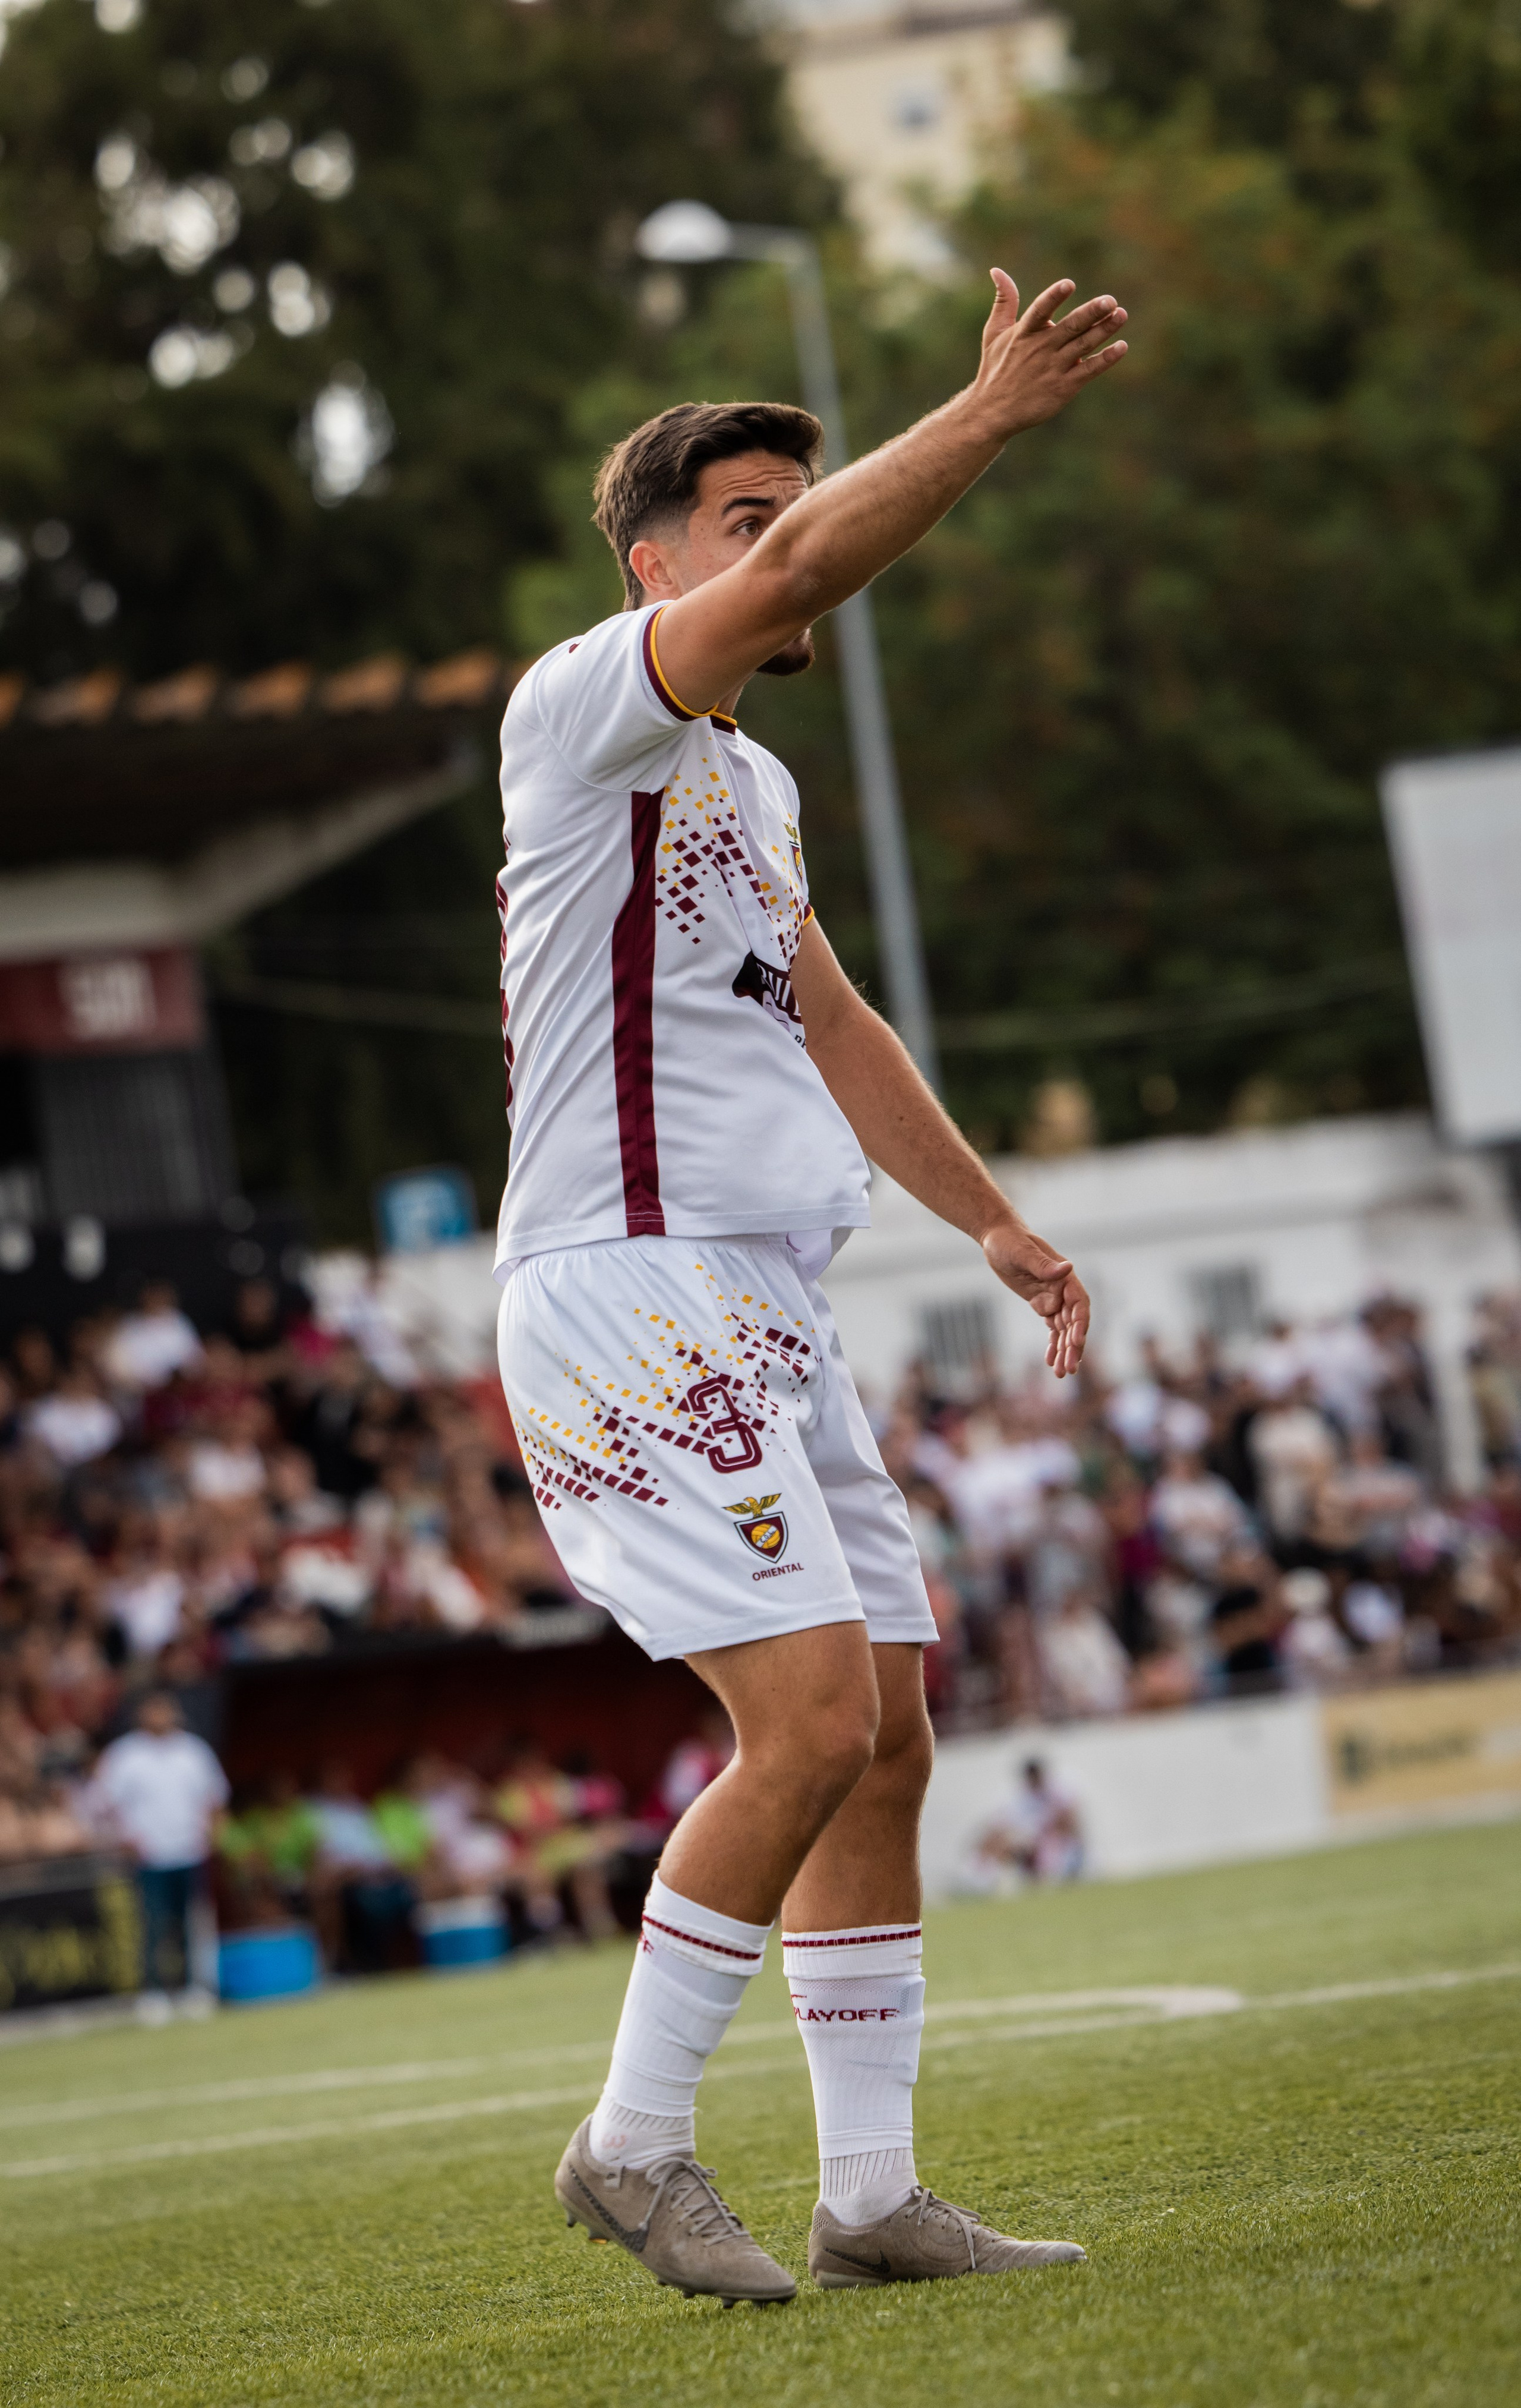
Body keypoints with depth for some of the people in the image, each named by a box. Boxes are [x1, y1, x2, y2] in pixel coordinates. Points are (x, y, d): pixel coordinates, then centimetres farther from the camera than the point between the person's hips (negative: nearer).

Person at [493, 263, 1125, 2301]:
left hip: (764, 1320, 9)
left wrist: (991, 1219, 25)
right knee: (813, 1721, -17)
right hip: (628, 1293, -9)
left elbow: (832, 1028, 30)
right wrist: (994, 413, -21)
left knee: (887, 1734, 5)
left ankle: (874, 2193, 11)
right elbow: (793, 571, -23)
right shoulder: (586, 710, -6)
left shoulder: (749, 784, 23)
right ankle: (634, 2144, -4)